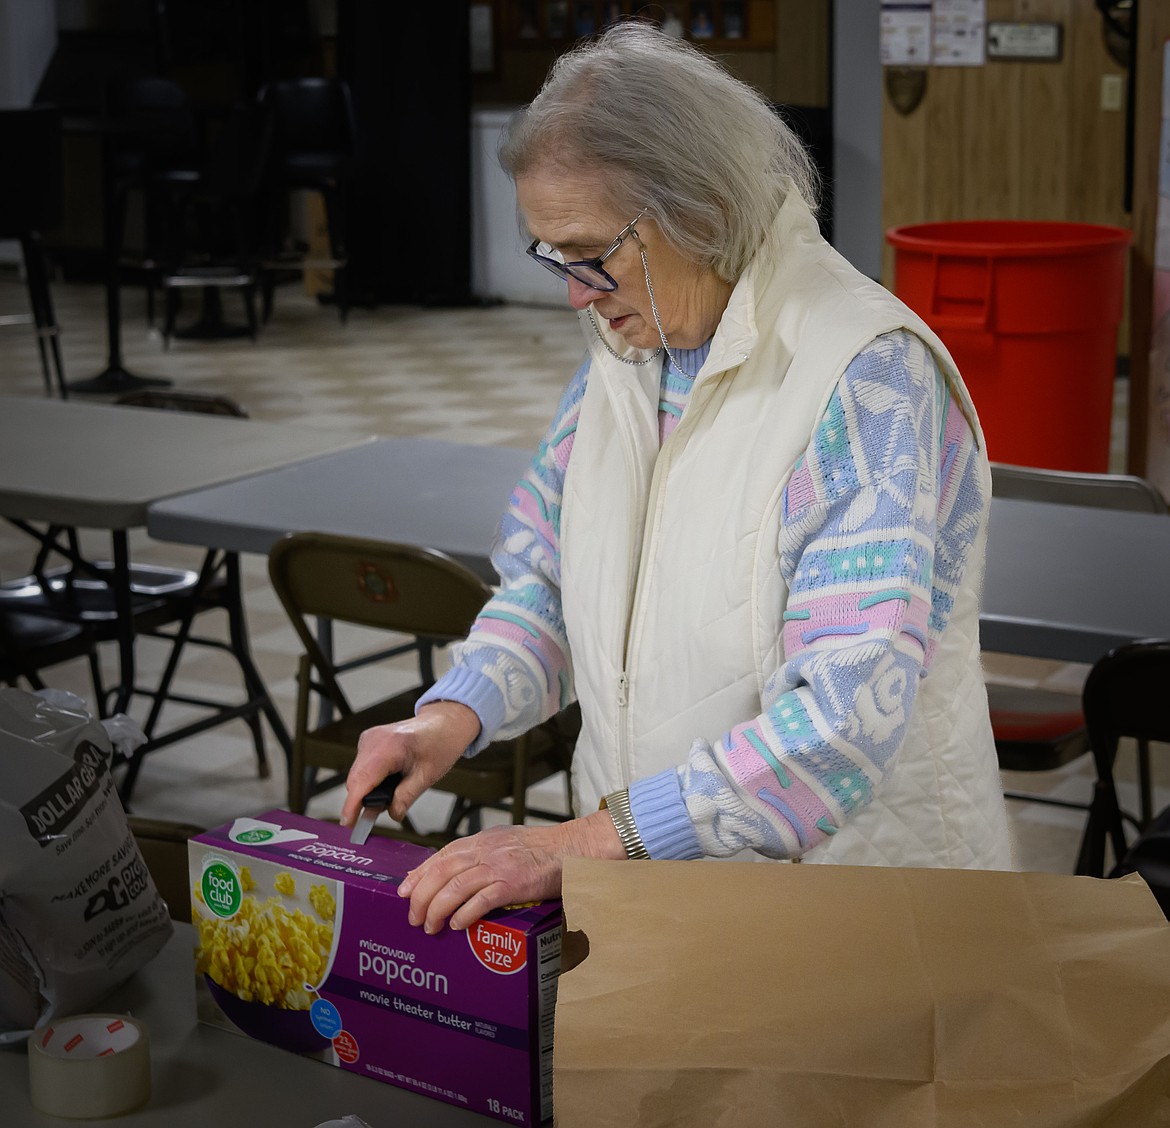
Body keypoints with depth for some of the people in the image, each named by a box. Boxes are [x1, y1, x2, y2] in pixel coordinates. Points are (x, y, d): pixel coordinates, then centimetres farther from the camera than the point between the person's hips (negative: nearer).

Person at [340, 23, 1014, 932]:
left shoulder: (870, 380, -18)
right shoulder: (626, 344, 8)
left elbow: (850, 711, -26)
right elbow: (545, 574, 18)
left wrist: (589, 839, -29)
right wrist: (456, 714, -2)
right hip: (643, 889, 6)